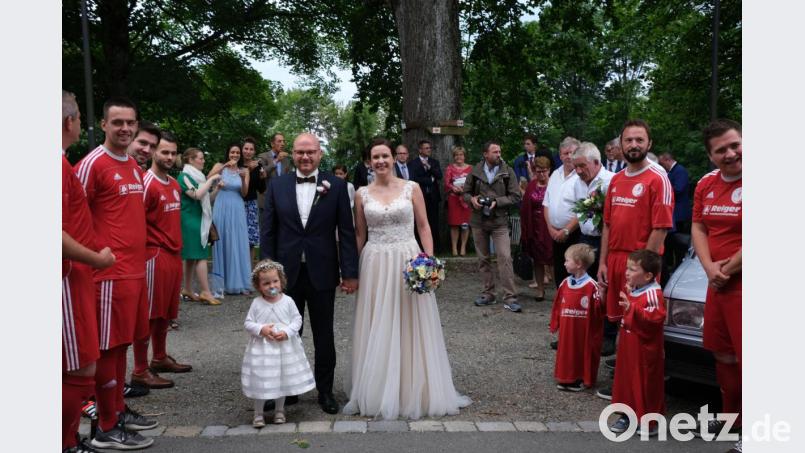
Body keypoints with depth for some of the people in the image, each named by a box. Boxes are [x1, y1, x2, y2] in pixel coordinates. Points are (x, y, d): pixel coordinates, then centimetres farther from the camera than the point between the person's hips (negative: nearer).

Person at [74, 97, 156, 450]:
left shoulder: (133, 166, 15)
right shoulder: (92, 163, -10)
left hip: (135, 268, 8)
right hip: (109, 272, -8)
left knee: (122, 342, 15)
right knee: (107, 347, -1)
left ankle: (119, 411, 27)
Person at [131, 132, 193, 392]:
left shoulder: (175, 185, 14)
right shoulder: (147, 184, -13)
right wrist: (150, 248, -14)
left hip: (174, 255, 8)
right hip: (154, 256, -8)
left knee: (166, 311, 17)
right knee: (148, 313, -3)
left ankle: (160, 358, 31)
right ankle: (140, 370, 4)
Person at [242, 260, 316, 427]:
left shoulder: (287, 301, -6)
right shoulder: (256, 303, -6)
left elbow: (297, 319, -2)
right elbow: (247, 323, -2)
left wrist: (287, 332, -17)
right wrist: (261, 329, -19)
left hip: (285, 347, 1)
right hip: (262, 348, -1)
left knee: (283, 379, 13)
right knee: (260, 380, 4)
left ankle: (279, 410, 32)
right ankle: (258, 414, 21)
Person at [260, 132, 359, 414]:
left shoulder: (336, 186, -2)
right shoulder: (277, 185, 3)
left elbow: (346, 232, -3)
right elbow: (268, 232, 3)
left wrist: (350, 272, -6)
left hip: (322, 273, -1)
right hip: (286, 272, 1)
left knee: (324, 336, 10)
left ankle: (325, 391, 24)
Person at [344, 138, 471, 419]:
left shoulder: (412, 188, 1)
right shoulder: (362, 194, 5)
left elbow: (424, 227, 2)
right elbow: (359, 235, 10)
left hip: (409, 262, -1)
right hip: (374, 265, 1)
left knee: (411, 329, 4)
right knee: (377, 332, 8)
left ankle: (415, 393, 19)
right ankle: (378, 393, 22)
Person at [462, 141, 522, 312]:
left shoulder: (507, 172, -3)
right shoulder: (475, 171, 2)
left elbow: (515, 196, -4)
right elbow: (466, 192, 12)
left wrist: (497, 201, -17)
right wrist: (472, 199, -10)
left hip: (499, 222, -3)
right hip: (478, 221, 3)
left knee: (505, 258, -11)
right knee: (483, 259, 11)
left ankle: (510, 298, -8)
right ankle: (488, 294, 23)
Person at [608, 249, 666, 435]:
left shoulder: (653, 294, -20)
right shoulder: (630, 290, 10)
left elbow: (655, 318, -31)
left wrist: (632, 308, -35)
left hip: (645, 349, -9)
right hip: (628, 346, 9)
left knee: (647, 384, 2)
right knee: (625, 380, 14)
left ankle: (651, 421, 14)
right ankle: (627, 415, 27)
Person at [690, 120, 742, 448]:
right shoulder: (706, 184, 10)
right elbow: (698, 228, 11)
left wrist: (728, 269, -12)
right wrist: (710, 267, -5)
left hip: (743, 286, -7)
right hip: (718, 285, 8)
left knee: (741, 358, -4)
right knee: (723, 354, 19)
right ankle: (730, 415, 37)